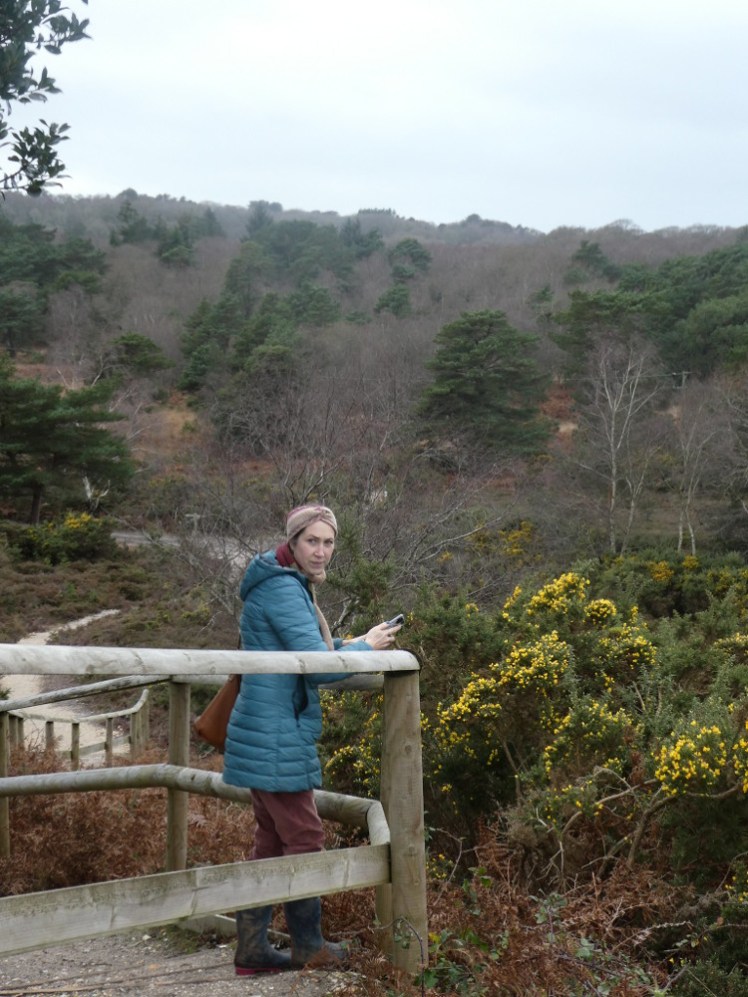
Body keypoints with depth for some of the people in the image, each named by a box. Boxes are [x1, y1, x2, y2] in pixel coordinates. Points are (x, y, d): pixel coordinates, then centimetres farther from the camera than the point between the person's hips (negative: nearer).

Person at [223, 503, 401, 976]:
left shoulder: (288, 585, 15)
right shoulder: (283, 589, -16)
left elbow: (305, 656, 22)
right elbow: (318, 666, -22)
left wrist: (357, 646, 8)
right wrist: (367, 647, -8)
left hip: (269, 736, 10)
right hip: (277, 739, -10)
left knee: (272, 840, 13)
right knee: (304, 838, 0)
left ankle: (252, 949, 18)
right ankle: (308, 946, 11)